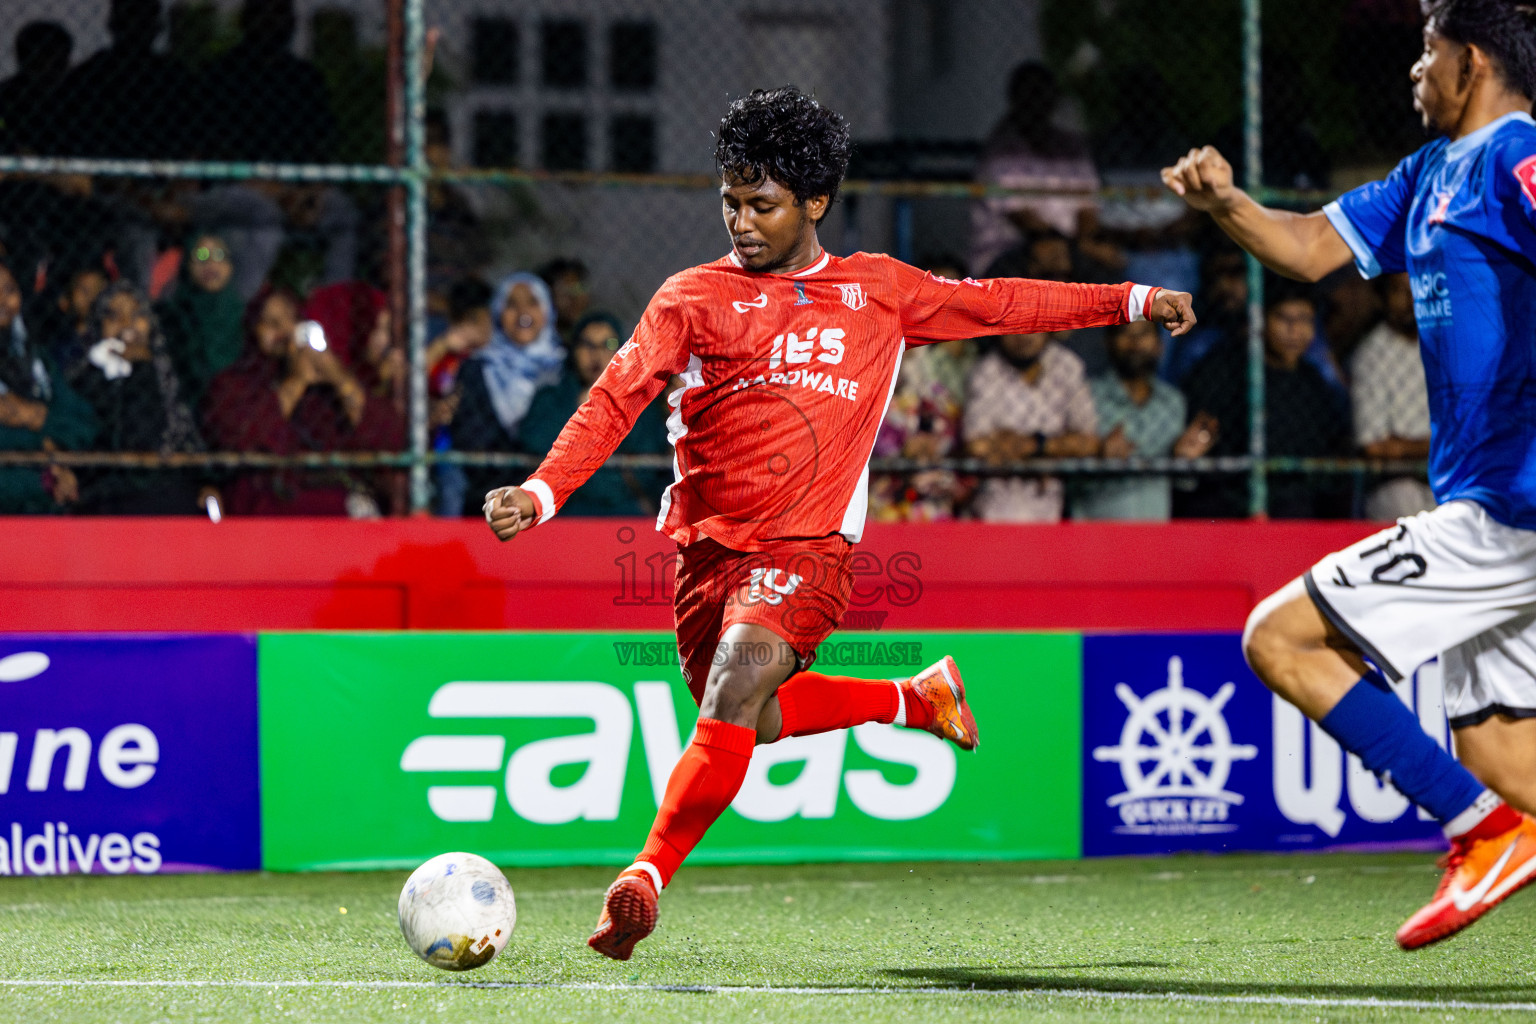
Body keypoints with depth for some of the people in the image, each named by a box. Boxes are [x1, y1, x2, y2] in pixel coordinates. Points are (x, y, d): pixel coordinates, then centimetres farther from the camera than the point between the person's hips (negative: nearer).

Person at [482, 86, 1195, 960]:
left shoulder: (878, 290, 10)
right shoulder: (694, 298, 4)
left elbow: (992, 304, 22)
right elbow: (616, 399, -4)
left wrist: (1132, 301, 24)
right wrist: (543, 492, -19)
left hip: (808, 550, -3)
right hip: (709, 545, 3)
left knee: (738, 684, -27)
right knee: (752, 719, 13)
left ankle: (648, 878, -30)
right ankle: (916, 700, 39)